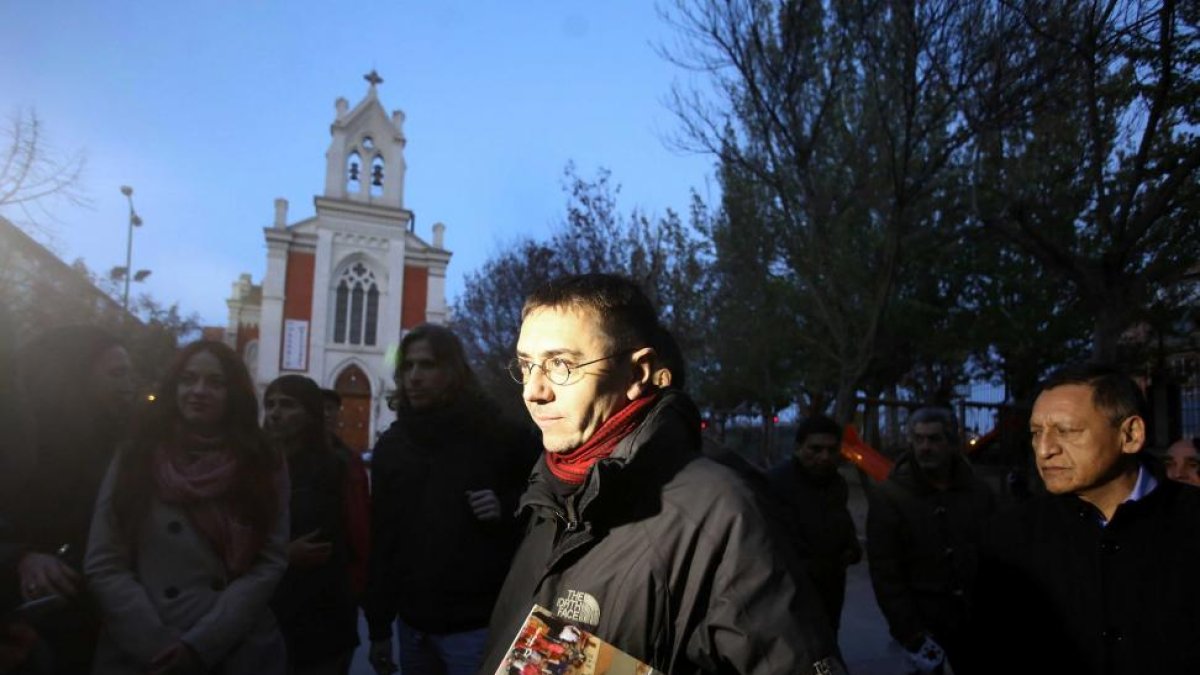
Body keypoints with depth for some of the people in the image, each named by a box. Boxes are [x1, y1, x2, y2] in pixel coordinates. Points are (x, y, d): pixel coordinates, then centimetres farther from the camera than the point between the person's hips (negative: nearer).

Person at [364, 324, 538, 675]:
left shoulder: (499, 437, -5)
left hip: (478, 626, -4)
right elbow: (381, 540, 6)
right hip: (413, 626, 4)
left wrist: (508, 509, -15)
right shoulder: (391, 446, 7)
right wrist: (379, 627, 6)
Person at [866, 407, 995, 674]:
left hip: (974, 617, 3)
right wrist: (911, 636, -16)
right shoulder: (888, 496, -10)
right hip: (921, 618, -3)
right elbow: (886, 574, -12)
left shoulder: (979, 491, 3)